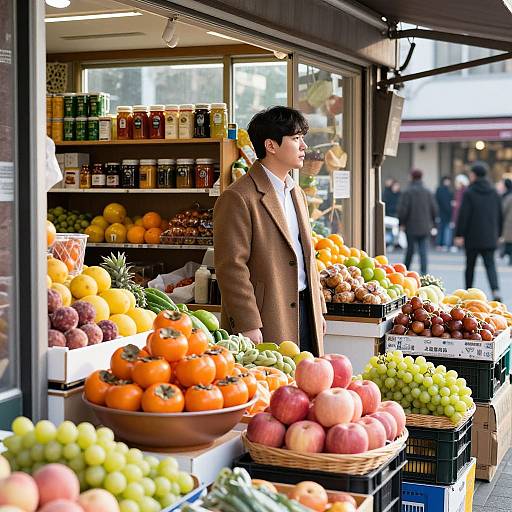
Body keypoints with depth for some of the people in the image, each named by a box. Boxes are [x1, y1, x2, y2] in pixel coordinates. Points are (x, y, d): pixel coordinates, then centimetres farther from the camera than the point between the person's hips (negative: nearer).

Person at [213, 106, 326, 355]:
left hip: (304, 314, 8)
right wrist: (247, 326, -19)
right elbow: (231, 266, -16)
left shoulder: (297, 194, 17)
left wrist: (318, 310, 18)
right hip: (268, 321, -8)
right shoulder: (238, 198, -12)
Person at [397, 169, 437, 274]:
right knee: (423, 251, 0)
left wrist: (402, 223, -2)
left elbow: (402, 209, -13)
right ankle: (424, 273, -8)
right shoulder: (428, 193, 4)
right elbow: (434, 209, 6)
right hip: (424, 227, 2)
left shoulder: (407, 192, -9)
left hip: (411, 226, -2)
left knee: (410, 249, 11)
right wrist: (431, 222, 18)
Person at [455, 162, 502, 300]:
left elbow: (463, 215, -13)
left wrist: (459, 235, -9)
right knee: (490, 264, 0)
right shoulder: (494, 192, 7)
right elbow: (500, 216, 11)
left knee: (470, 265, 11)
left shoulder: (469, 193, -9)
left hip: (472, 238, -3)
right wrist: (497, 234, 19)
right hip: (490, 238, 3)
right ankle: (496, 291, -21)